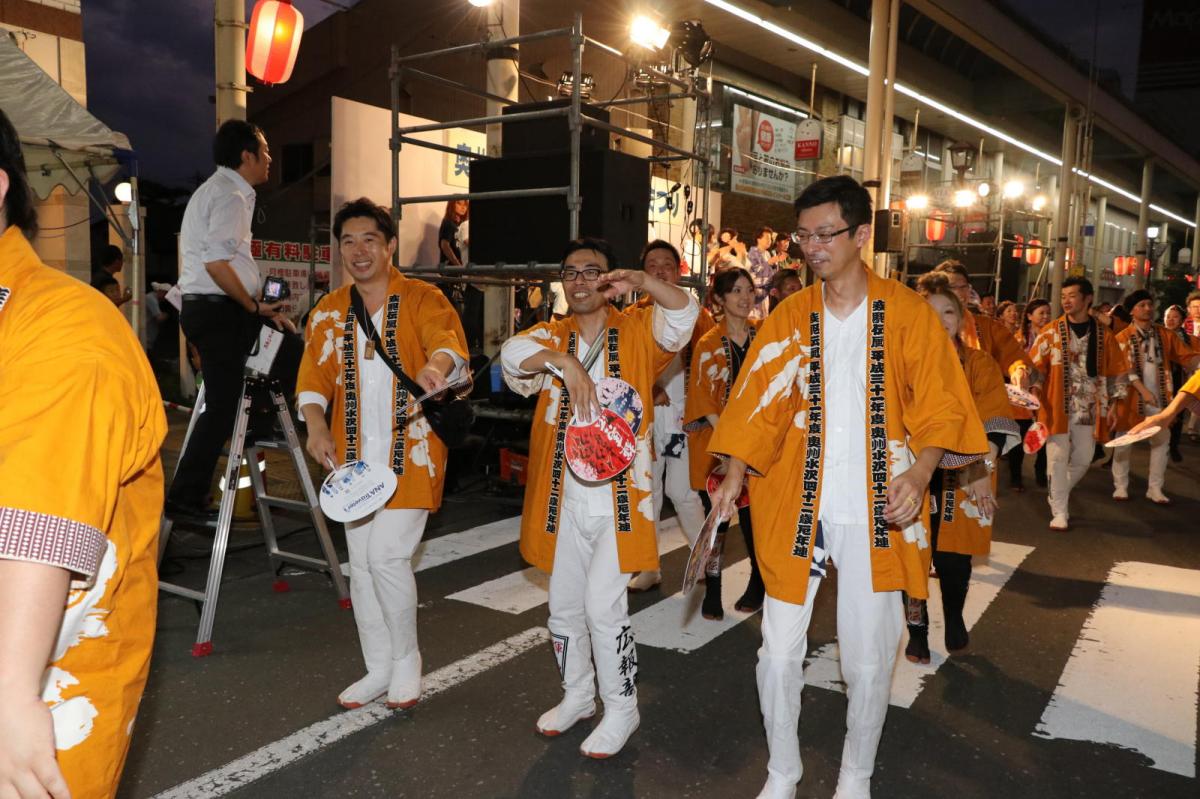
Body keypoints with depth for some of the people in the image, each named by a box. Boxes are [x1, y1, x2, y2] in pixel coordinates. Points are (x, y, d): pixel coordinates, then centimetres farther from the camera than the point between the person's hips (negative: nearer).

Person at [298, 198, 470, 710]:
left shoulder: (423, 300, -2)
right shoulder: (329, 312, 10)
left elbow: (449, 341, -20)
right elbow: (314, 374, 3)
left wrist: (436, 365, -44)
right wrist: (316, 424, -15)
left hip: (410, 454, -4)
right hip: (354, 456, 5)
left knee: (387, 556, -11)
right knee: (362, 563, 9)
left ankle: (407, 662, 13)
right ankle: (379, 669, 26)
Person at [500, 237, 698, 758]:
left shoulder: (636, 331, 1)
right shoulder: (552, 336, 8)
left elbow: (684, 314, -16)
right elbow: (512, 353, -12)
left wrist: (642, 281, -32)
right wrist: (561, 359, -29)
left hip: (617, 496, -4)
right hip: (563, 498, 4)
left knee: (603, 605, -8)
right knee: (564, 605, 15)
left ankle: (621, 709, 14)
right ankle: (577, 695, 37)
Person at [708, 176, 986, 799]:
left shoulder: (908, 314, -2)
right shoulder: (787, 319, 4)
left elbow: (938, 407, -3)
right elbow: (758, 405, 3)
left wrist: (920, 472, -20)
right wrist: (734, 477, -9)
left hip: (877, 510, -1)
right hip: (796, 504, 2)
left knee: (868, 658, 8)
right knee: (779, 651, 4)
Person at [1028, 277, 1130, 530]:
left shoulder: (1103, 335, 4)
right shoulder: (1051, 332, -1)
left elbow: (1116, 372, 9)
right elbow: (1035, 367, -2)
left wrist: (1113, 405, 4)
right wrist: (1035, 397, -13)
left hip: (1089, 409, 2)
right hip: (1057, 407, -2)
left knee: (1083, 460, 8)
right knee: (1058, 459, -3)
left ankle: (1057, 495, 31)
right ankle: (1059, 512, 7)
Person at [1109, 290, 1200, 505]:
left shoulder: (1165, 335, 6)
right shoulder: (1122, 338, -5)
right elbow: (1125, 369, -13)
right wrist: (1143, 390, -22)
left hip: (1160, 398, 4)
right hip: (1132, 397, -4)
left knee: (1161, 441, 7)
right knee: (1124, 442, 4)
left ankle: (1155, 488, 17)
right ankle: (1120, 486, 15)